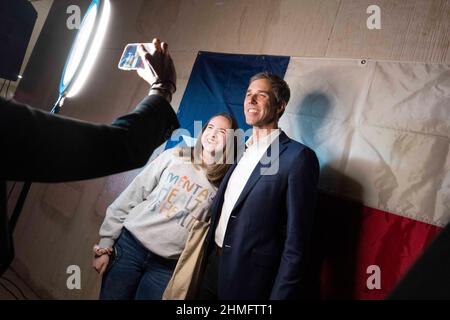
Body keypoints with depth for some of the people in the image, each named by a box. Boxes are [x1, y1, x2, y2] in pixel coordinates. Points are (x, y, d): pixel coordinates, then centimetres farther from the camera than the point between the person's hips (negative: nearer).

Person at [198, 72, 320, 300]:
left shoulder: (298, 157, -15)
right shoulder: (243, 151, 9)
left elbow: (296, 242, -17)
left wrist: (281, 294, -16)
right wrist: (204, 258, 10)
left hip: (249, 278, -7)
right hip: (213, 264, 7)